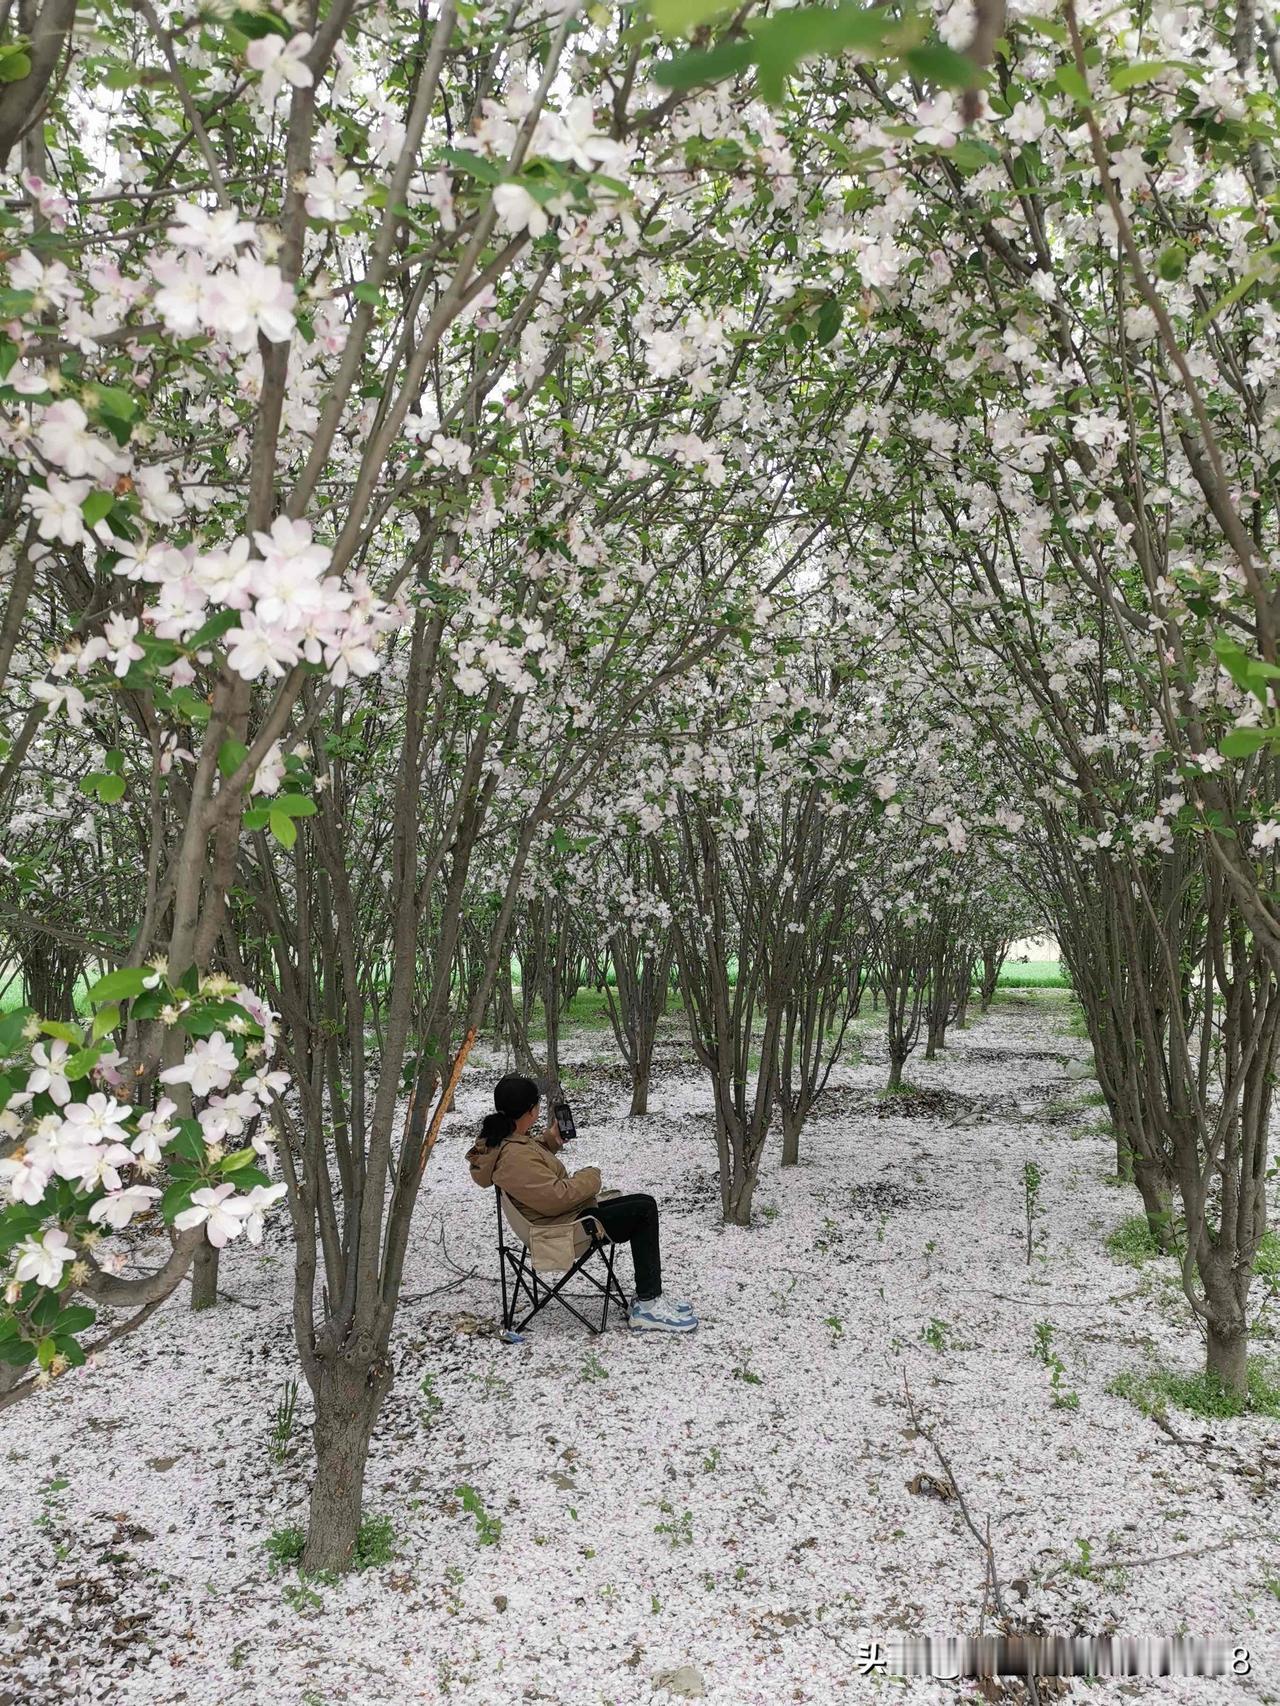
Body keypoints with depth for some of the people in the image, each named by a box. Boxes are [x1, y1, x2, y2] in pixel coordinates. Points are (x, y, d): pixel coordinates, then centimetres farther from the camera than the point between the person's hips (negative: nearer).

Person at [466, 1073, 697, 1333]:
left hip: (568, 1215, 11)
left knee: (644, 1204, 11)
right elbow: (555, 1197, -29)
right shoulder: (514, 1157, -28)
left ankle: (648, 1297, 11)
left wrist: (551, 1138, 12)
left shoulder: (499, 1140, 4)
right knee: (644, 1211, -11)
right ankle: (647, 1306, -6)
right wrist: (590, 1177, -13)